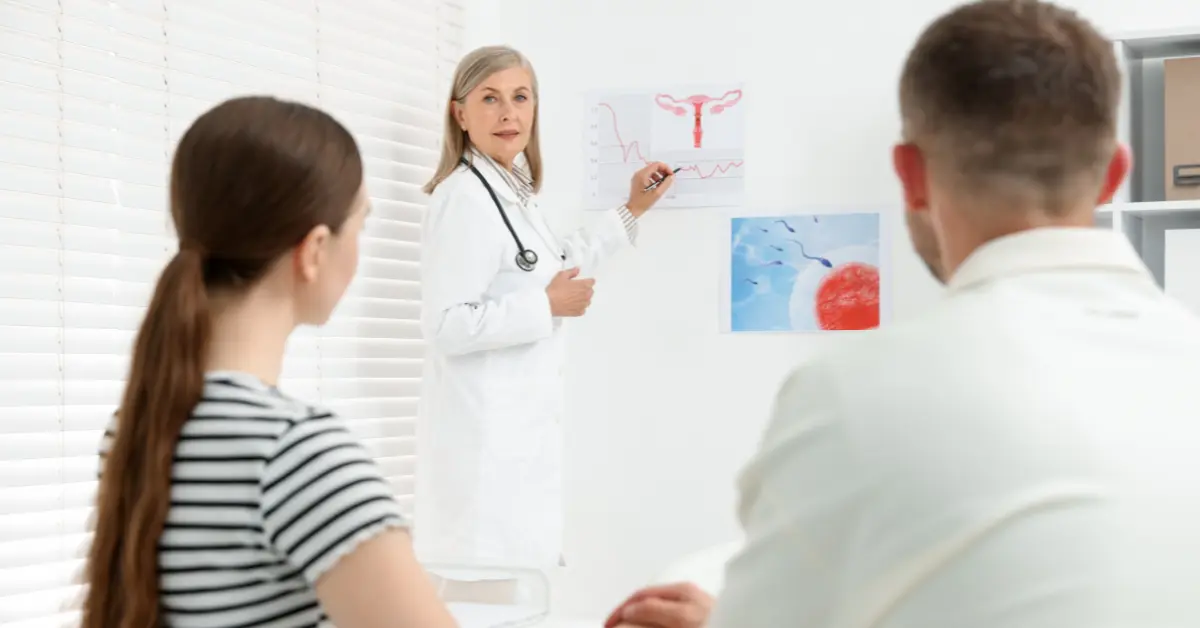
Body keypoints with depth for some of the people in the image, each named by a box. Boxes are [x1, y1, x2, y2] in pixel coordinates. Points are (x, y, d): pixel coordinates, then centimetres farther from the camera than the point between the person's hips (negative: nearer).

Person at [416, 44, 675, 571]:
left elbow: (551, 268, 28)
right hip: (486, 427, -10)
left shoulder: (514, 191, 13)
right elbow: (445, 325, -24)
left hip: (519, 420, 10)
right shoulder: (464, 197, -18)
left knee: (523, 569, 13)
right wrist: (549, 307, -16)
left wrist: (631, 211, 29)